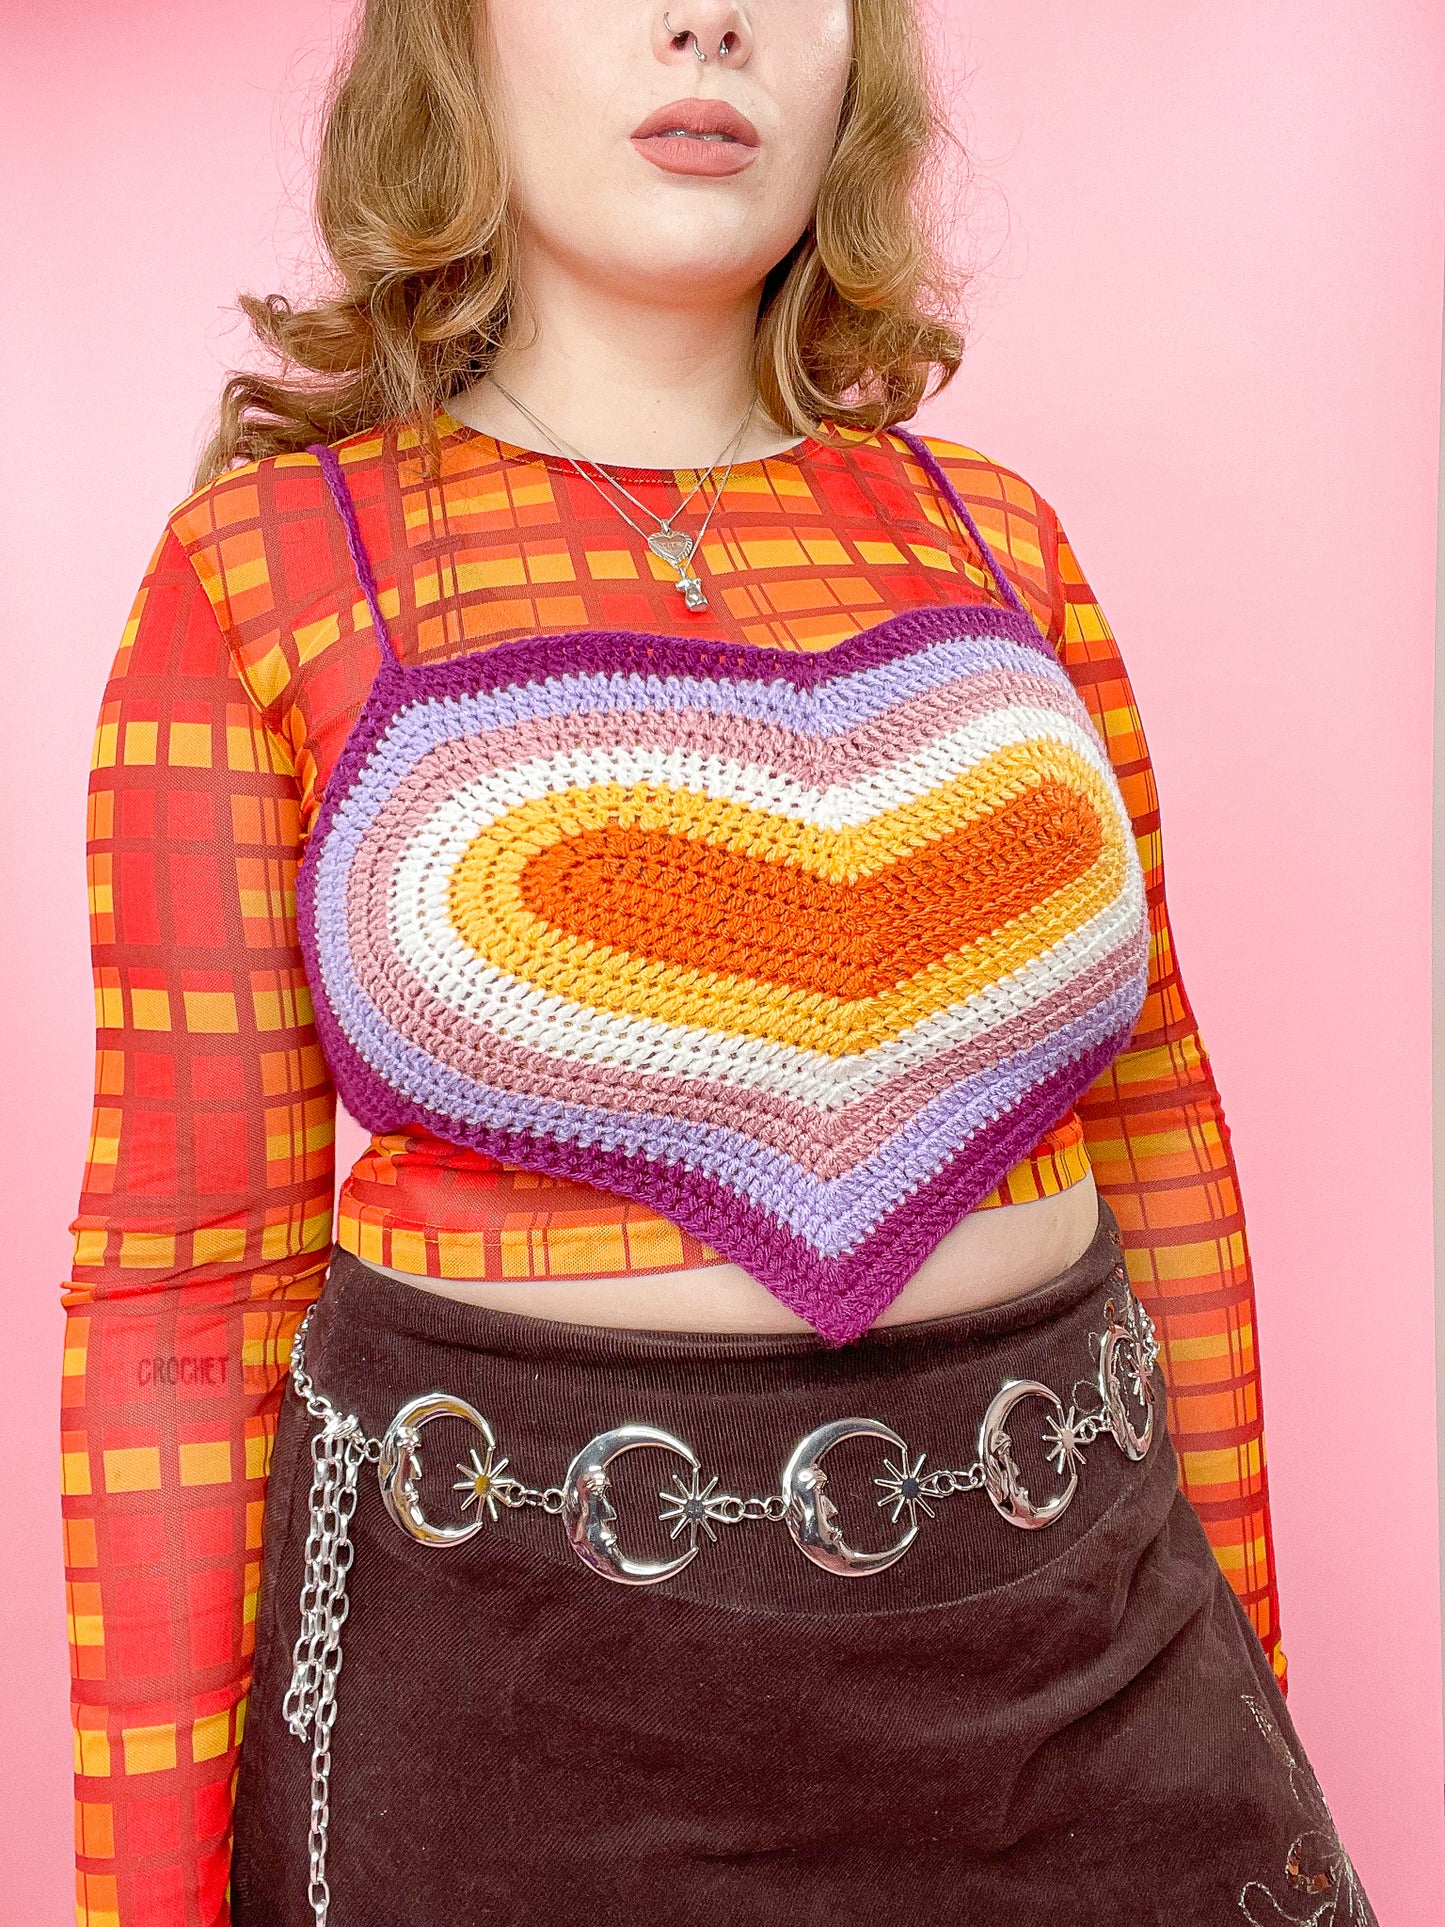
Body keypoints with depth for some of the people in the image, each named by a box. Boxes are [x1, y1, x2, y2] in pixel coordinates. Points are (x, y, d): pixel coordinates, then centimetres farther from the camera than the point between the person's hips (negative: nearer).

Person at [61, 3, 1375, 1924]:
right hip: (513, 1697, -2)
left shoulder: (994, 538, 3)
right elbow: (183, 1284, -7)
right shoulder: (256, 570, -6)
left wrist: (1239, 1655, 11)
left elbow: (1152, 1125, 6)